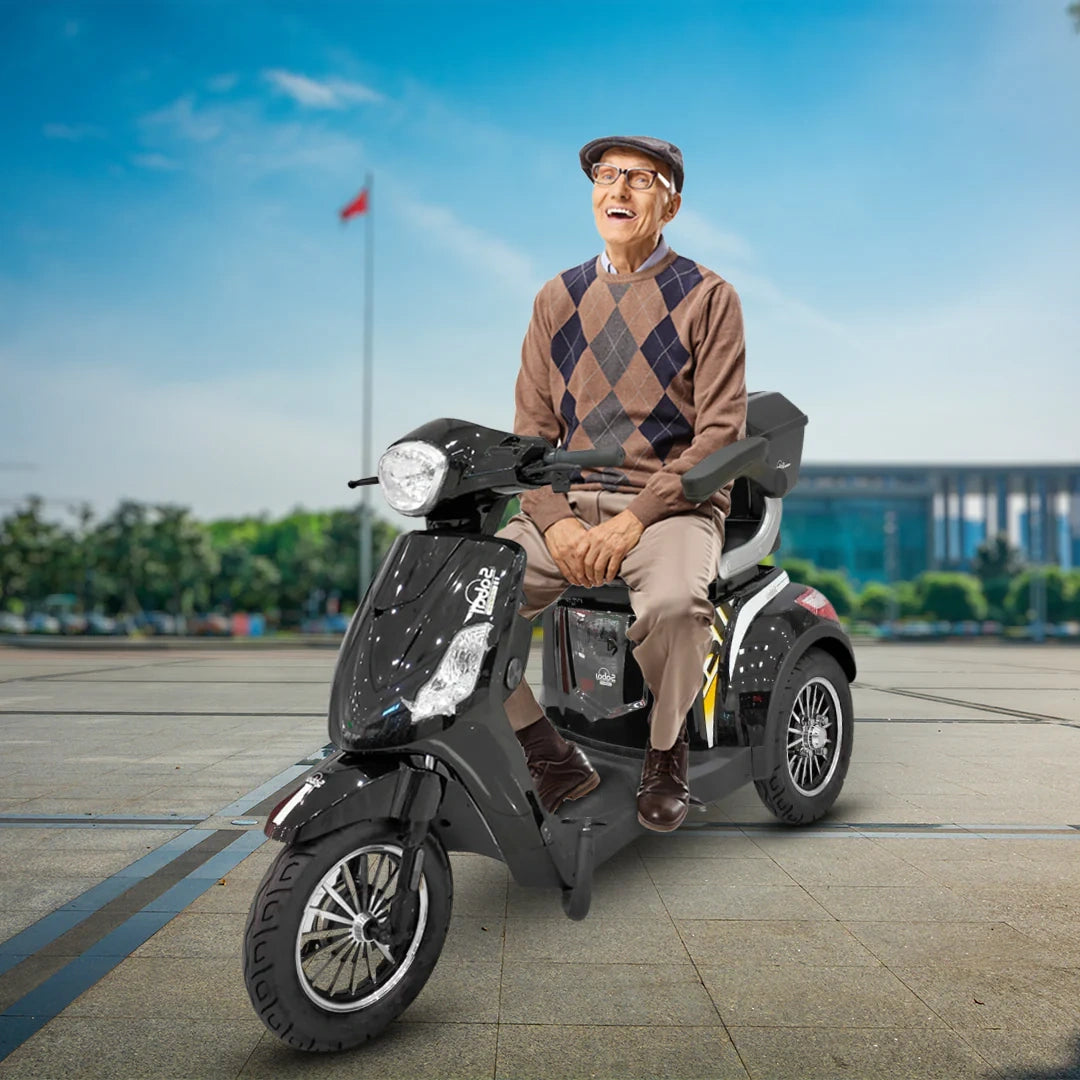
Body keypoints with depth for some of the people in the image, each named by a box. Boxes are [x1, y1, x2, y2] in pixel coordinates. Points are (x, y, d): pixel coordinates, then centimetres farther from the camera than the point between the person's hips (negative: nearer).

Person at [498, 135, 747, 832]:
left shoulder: (708, 297, 4)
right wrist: (556, 522, -9)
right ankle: (551, 758, -4)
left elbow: (721, 432, -5)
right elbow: (532, 429, 10)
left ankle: (667, 754, -6)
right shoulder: (559, 299, 15)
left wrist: (635, 519, -18)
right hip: (568, 506, 4)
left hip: (673, 505, -3)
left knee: (673, 602, -37)